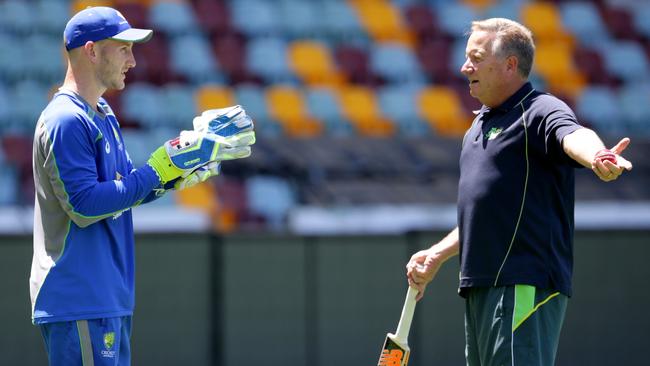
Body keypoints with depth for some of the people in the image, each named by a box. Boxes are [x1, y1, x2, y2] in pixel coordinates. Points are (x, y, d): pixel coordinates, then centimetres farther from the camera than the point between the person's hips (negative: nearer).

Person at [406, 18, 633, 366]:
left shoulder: (540, 112, -8)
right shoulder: (481, 123, 22)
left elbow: (573, 136, -33)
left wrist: (598, 157, -54)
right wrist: (436, 256, 26)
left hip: (524, 286, -10)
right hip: (480, 287, 10)